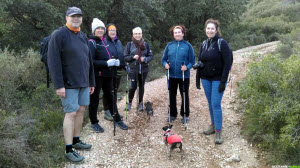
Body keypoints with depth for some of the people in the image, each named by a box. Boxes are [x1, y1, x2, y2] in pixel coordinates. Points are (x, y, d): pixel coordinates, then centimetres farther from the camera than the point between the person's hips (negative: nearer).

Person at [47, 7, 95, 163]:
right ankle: (69, 150, 3)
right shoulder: (58, 35, -9)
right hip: (68, 84, -7)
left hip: (83, 82, 7)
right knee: (71, 113, -5)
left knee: (81, 110, 11)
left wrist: (91, 82, 16)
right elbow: (53, 61, -16)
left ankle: (76, 141, 27)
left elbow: (88, 60, 17)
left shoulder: (83, 36, 14)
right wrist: (59, 85, -20)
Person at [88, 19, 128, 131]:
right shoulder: (91, 42, -8)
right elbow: (91, 61, -16)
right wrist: (106, 63, -22)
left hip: (108, 74, 7)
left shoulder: (105, 41, 13)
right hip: (97, 75, -6)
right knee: (94, 98, 5)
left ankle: (117, 120, 25)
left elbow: (110, 56, 22)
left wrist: (116, 61, 1)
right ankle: (94, 123, 18)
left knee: (110, 96, 15)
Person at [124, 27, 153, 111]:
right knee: (133, 87, -8)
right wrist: (133, 57, -17)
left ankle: (140, 103, 26)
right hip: (133, 69, -2)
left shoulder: (146, 44, 3)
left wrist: (145, 59, -14)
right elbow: (125, 57, 0)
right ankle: (129, 102, 17)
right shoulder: (129, 44, -1)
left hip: (144, 69, 2)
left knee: (141, 86, 11)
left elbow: (151, 56, 5)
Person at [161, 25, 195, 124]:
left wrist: (187, 67, -22)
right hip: (171, 75, 3)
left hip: (184, 75, -3)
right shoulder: (169, 45, 4)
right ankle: (172, 114, 28)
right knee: (172, 95, 13)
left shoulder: (188, 45, -4)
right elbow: (164, 59, 8)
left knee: (184, 96, 9)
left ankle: (185, 115, 24)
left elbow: (192, 61, -4)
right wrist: (165, 64, -12)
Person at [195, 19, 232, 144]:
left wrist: (223, 81, -17)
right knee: (210, 104, 12)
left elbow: (227, 63, -13)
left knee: (216, 104, -7)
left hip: (218, 79, -5)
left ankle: (218, 132, 1)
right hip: (206, 79, 5)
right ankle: (213, 125, 27)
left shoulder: (222, 43, -10)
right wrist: (198, 79, 11)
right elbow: (200, 62, 14)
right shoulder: (203, 44, 8)